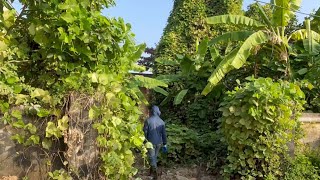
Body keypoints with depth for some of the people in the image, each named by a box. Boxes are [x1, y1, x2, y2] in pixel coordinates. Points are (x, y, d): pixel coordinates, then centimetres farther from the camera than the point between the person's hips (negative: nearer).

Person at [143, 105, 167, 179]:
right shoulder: (161, 121, -3)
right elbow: (164, 134, 0)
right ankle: (152, 170, 34)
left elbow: (145, 132, -11)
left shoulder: (148, 120, -13)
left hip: (151, 142, -4)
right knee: (155, 156, 19)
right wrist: (164, 144, 8)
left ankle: (155, 174, -5)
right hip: (159, 142, 4)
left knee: (152, 157, 1)